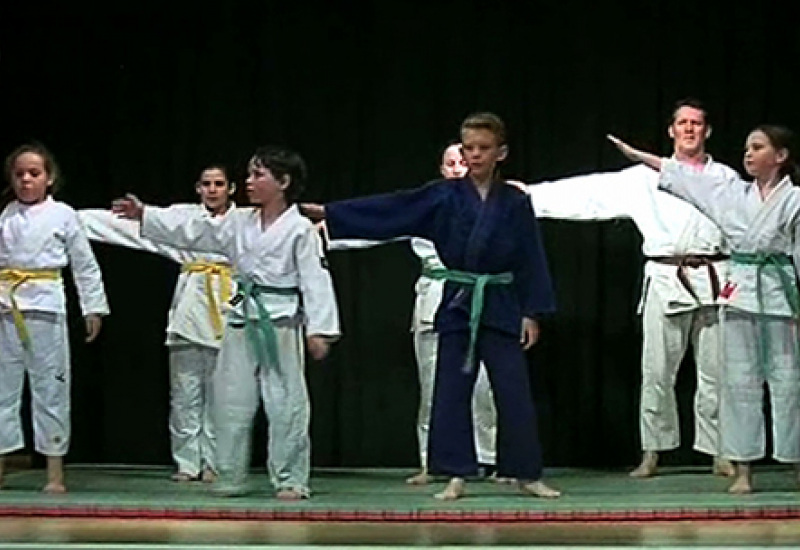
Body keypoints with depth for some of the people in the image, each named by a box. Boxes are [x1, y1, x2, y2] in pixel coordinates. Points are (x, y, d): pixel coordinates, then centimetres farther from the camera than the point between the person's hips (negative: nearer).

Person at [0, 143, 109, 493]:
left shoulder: (63, 215, 2)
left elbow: (85, 265, 5)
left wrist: (93, 308, 3)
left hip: (45, 307, -3)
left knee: (50, 386, 1)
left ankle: (55, 473, 8)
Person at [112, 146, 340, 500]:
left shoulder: (300, 230, -8)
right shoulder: (238, 223, 9)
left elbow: (315, 280, -11)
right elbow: (192, 231, 8)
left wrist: (318, 329, -16)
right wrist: (144, 215, 1)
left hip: (281, 322, -6)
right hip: (242, 321, 6)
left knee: (287, 404, -1)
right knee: (230, 403, 9)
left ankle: (291, 480, 9)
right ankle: (229, 478, 19)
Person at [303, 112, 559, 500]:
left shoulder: (515, 204, 0)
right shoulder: (443, 196, 0)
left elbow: (531, 261, 2)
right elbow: (389, 209, -3)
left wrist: (532, 313, -3)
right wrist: (329, 213, -9)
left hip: (501, 307, -1)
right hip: (457, 306, 1)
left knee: (514, 392, 0)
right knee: (451, 392, 2)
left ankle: (527, 476, 12)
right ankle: (456, 476, 12)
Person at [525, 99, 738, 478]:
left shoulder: (727, 179, 12)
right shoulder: (647, 178, 8)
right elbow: (591, 191, 4)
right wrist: (531, 195, -2)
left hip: (714, 281, 0)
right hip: (667, 280, 0)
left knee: (715, 371, 2)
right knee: (656, 372, 2)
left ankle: (719, 452, 11)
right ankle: (652, 453, 11)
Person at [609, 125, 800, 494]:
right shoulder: (733, 193, 8)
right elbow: (683, 176, 13)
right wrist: (635, 154, 13)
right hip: (740, 293, 4)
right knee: (740, 380, 4)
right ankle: (743, 471, 9)